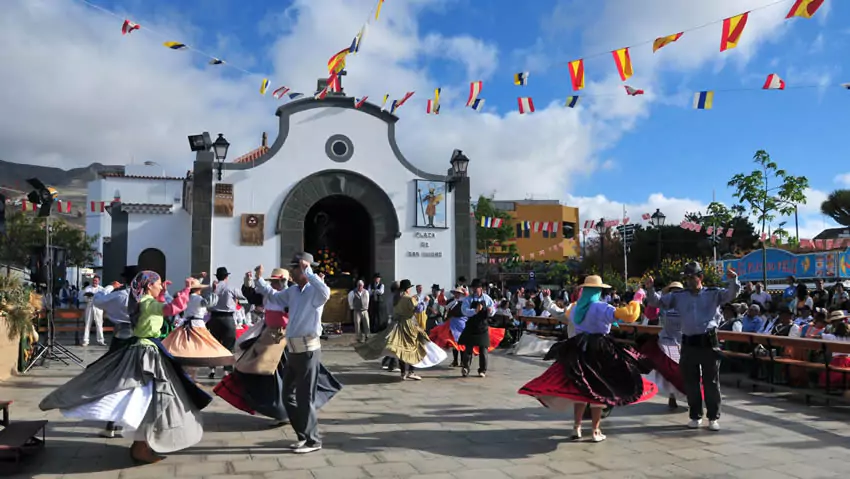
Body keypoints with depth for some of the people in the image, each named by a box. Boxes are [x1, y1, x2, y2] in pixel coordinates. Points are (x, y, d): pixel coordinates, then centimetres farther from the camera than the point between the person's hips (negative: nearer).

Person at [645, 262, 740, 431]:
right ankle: (695, 416, 22)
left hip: (709, 342, -2)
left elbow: (731, 295, -6)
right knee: (690, 382, 9)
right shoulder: (679, 296, 10)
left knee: (711, 382, 5)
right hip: (688, 343, 2)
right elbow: (658, 301, 8)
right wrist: (650, 289, -9)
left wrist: (733, 281, -25)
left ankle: (713, 417, 16)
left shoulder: (713, 294, 4)